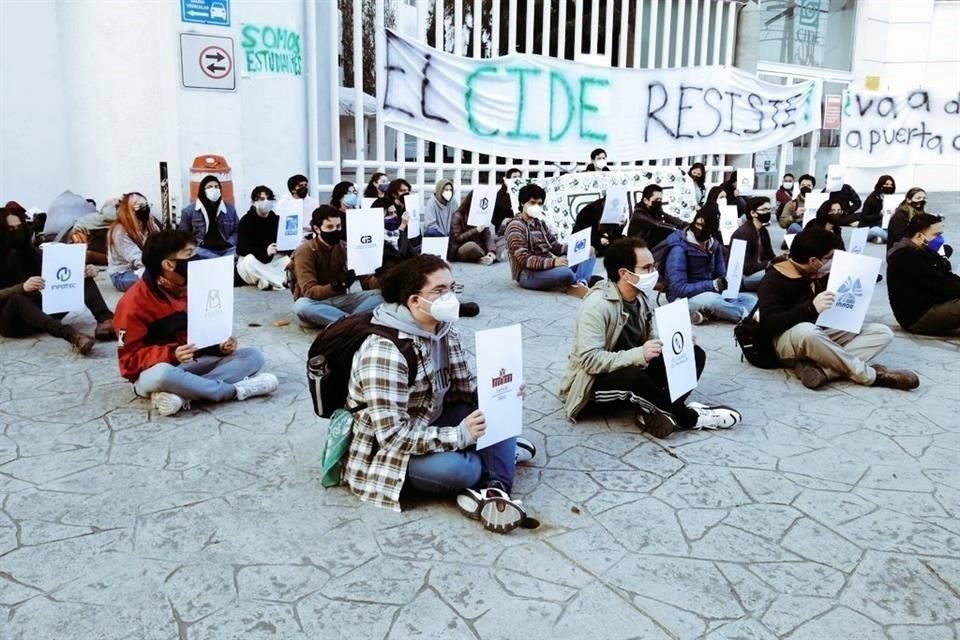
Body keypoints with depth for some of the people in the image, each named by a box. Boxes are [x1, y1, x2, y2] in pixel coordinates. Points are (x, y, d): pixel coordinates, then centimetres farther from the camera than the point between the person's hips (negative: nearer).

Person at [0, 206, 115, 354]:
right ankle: (72, 335, -59)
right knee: (16, 298, -39)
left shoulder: (31, 252, 12)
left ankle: (105, 320, -37)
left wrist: (84, 273, -16)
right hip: (12, 322, -5)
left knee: (83, 277, -7)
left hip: (42, 310, 5)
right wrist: (22, 288, -36)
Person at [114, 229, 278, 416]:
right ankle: (236, 390, -25)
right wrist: (171, 355, -30)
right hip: (155, 369, -6)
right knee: (162, 375, -43)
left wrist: (220, 345, -9)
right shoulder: (134, 301, -13)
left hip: (193, 363, 7)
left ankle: (180, 394, -29)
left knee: (253, 356, -9)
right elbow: (130, 358, -14)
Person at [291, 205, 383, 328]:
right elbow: (309, 291, -22)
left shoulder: (345, 247, 2)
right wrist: (336, 286, -40)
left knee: (379, 294, -18)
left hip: (340, 300, 4)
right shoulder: (305, 251, -12)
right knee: (301, 306, -40)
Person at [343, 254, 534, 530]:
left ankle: (494, 488, -23)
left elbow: (464, 387, 7)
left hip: (431, 427, 8)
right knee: (458, 468, -34)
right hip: (386, 450, -8)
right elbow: (392, 435, -30)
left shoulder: (445, 330, -3)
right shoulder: (385, 352, -28)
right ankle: (502, 451, -3)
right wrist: (459, 435, -30)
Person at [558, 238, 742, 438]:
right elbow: (590, 360, -31)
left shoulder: (644, 296, 1)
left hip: (635, 369, 8)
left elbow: (651, 338, 7)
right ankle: (687, 416, -18)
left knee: (694, 354, -5)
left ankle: (655, 412, -22)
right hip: (595, 384, -8)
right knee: (633, 376, -40)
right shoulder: (596, 306, -24)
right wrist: (638, 355, -38)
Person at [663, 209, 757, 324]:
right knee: (711, 299, -39)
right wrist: (713, 285, -27)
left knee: (751, 299, -3)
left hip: (710, 294, 8)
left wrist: (725, 282, -16)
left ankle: (706, 312, -24)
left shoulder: (715, 245, 4)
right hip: (685, 298, -8)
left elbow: (721, 276, 10)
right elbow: (679, 288, -23)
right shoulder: (679, 248, -18)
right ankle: (746, 315, -15)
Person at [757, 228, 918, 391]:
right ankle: (870, 375, -25)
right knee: (806, 331, -42)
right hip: (789, 339, -8)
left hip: (824, 335, 8)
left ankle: (822, 370, -31)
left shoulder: (823, 274, 9)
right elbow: (769, 324, -25)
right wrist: (811, 308, -36)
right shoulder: (774, 280, -13)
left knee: (882, 332, -8)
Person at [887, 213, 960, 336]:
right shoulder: (906, 257, -17)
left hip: (928, 306, 11)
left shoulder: (917, 253, 16)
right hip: (917, 317, -11)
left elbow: (945, 277, 12)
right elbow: (938, 284, -19)